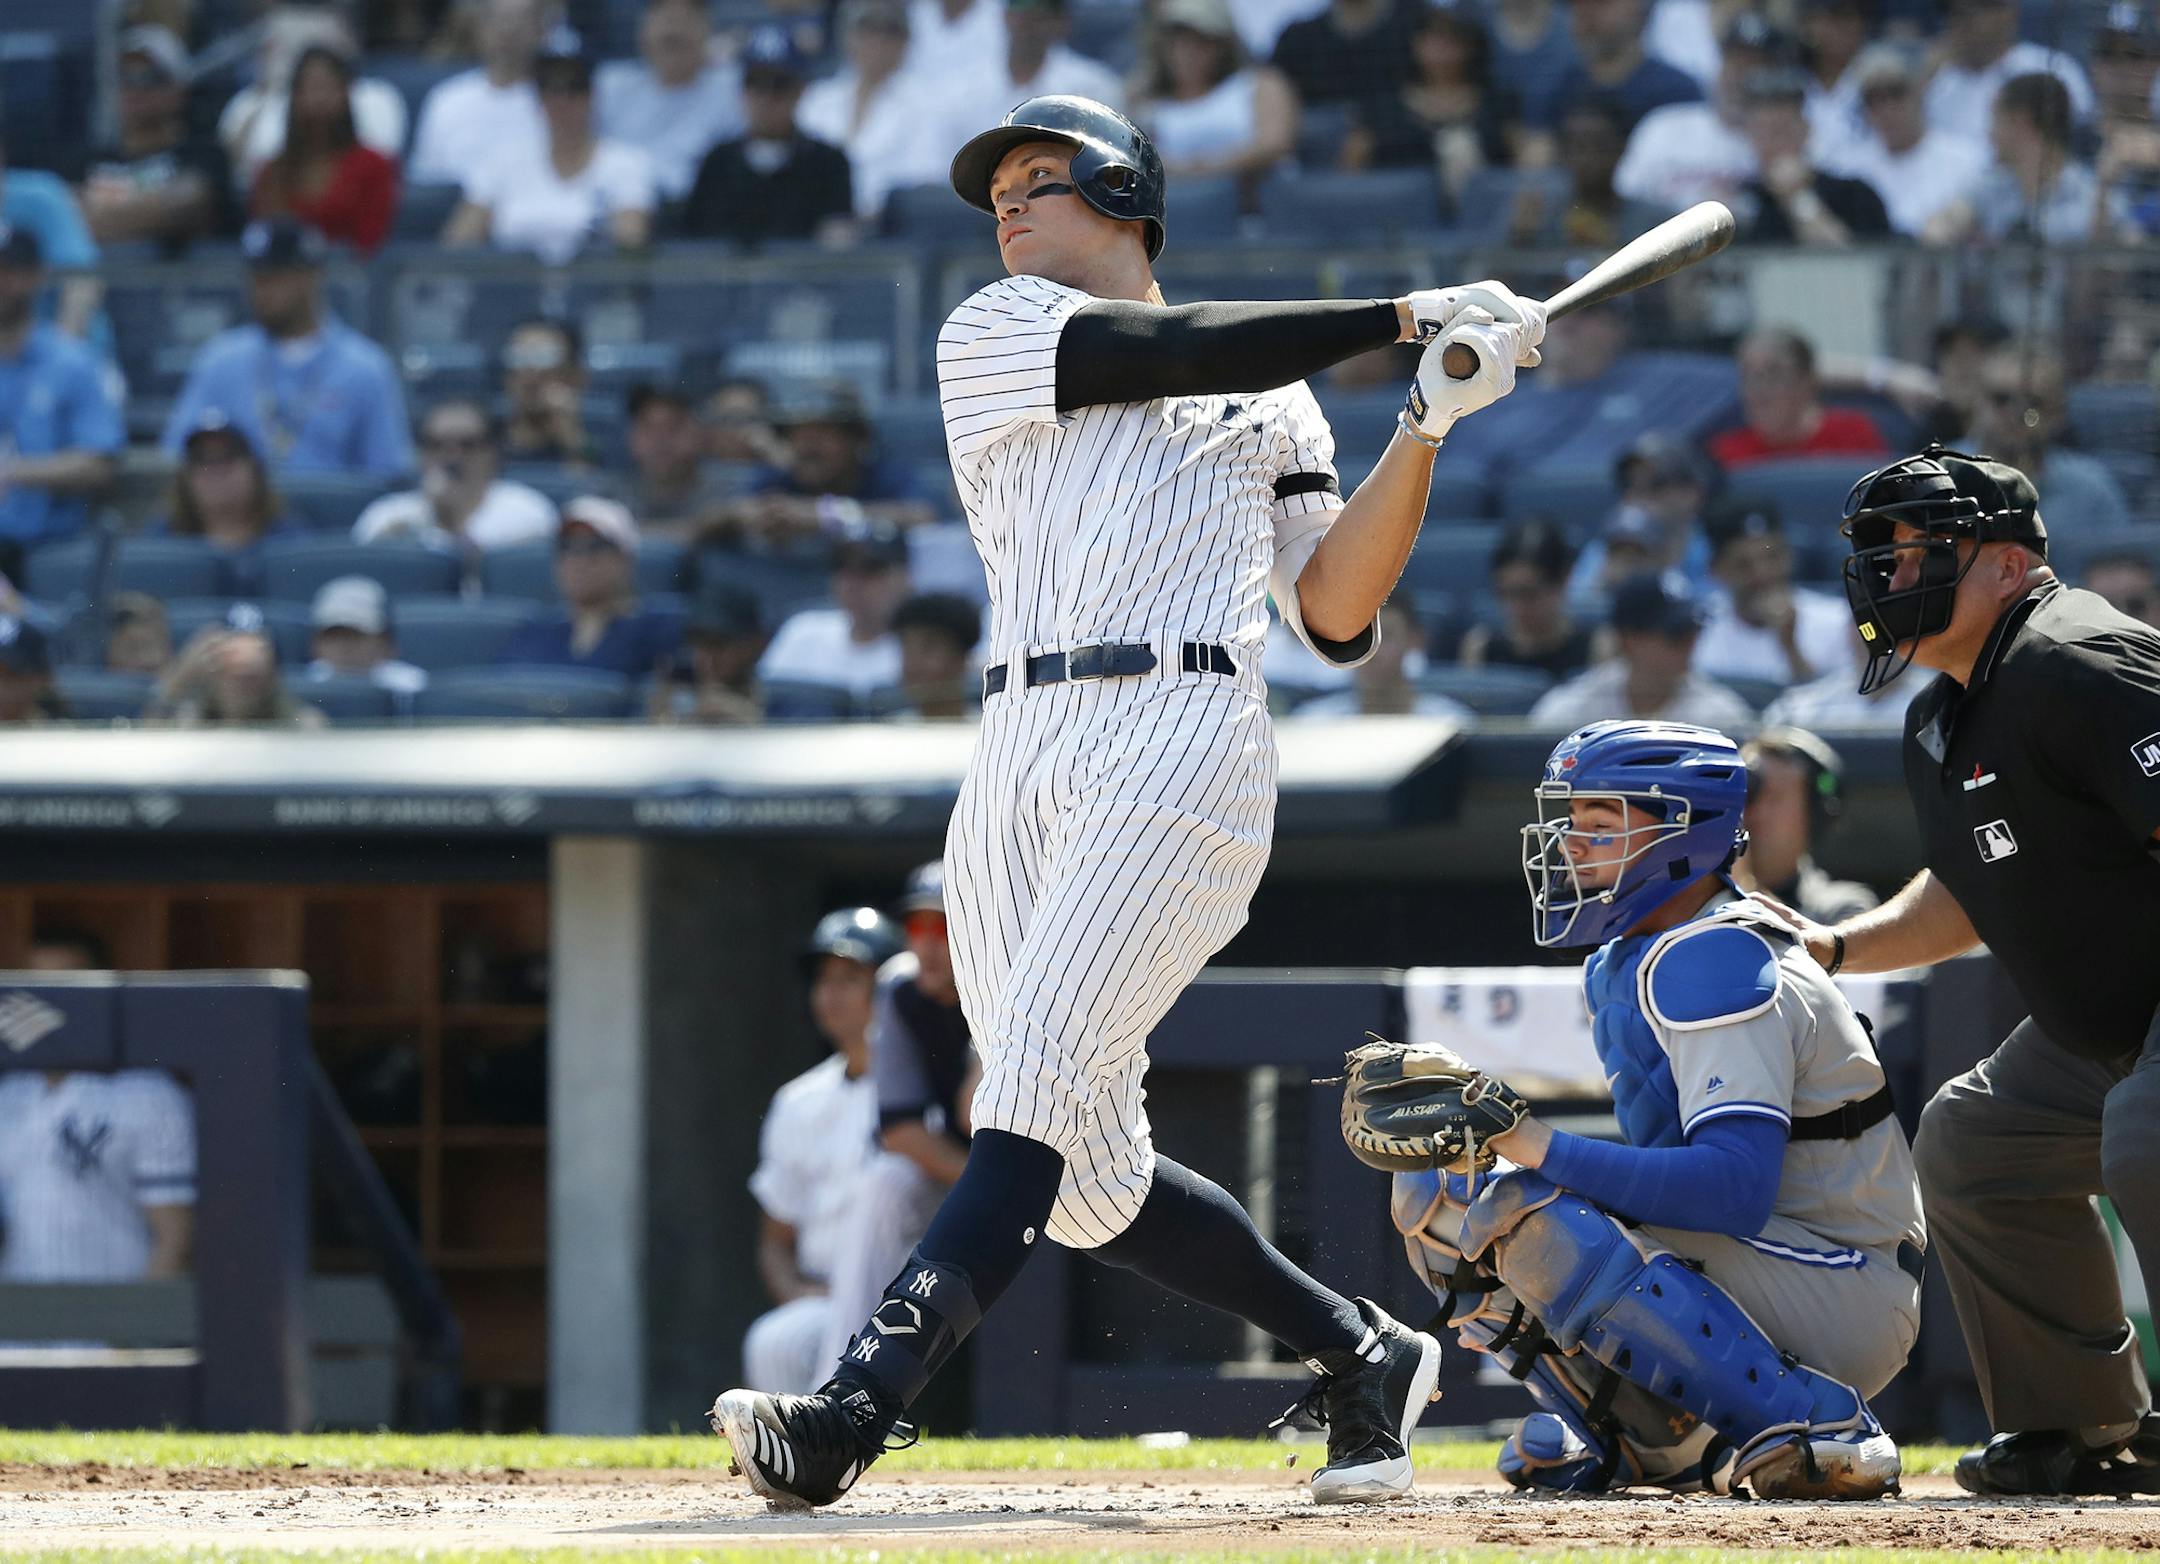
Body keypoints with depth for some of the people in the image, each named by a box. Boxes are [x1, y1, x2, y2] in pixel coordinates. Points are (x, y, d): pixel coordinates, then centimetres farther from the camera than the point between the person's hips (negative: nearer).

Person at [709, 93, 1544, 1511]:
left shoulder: (1269, 404, 18)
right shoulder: (992, 336, 18)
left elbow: (1337, 616, 10)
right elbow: (1180, 352, 1)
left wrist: (1426, 430, -1)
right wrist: (1408, 317, 0)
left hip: (1183, 747, -4)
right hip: (1022, 758, 4)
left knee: (1039, 1080, -21)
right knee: (1089, 1178, 0)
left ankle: (856, 1411, -34)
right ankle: (1364, 1355, 18)